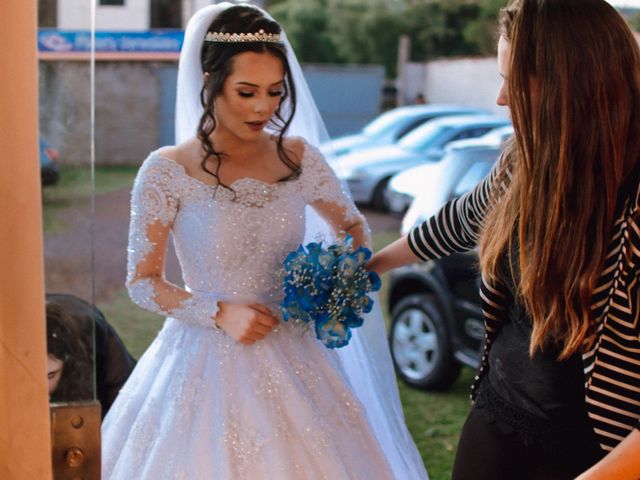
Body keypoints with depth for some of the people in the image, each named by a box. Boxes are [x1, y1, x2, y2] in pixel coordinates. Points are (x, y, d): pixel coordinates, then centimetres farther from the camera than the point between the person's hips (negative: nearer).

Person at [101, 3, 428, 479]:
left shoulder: (299, 158, -1)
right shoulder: (168, 171, -10)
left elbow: (353, 227, 15)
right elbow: (142, 281, -5)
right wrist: (220, 313, -17)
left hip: (292, 356, 3)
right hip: (207, 363, -3)